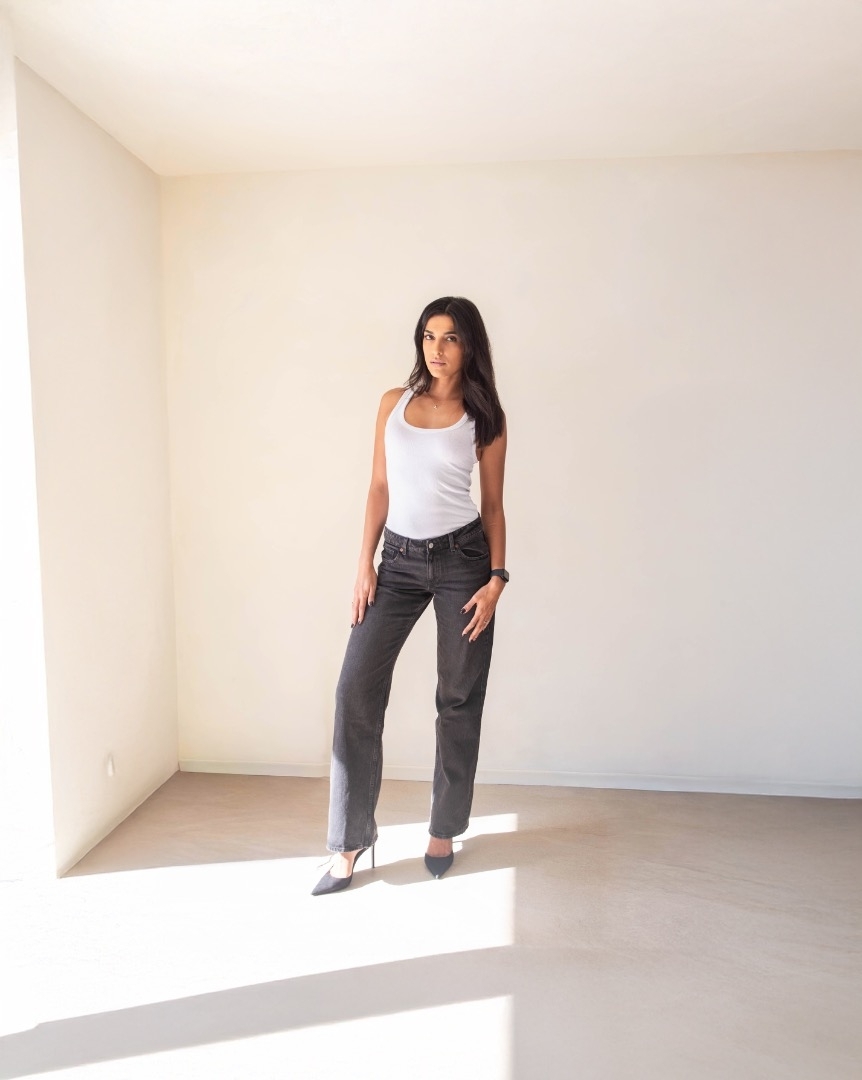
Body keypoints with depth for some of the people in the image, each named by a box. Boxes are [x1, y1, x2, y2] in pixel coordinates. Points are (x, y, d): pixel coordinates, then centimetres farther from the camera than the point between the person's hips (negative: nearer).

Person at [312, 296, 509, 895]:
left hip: (462, 558, -2)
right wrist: (365, 564, 3)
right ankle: (350, 843, 9)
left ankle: (444, 831, 25)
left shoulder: (486, 416, 2)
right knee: (357, 688, -5)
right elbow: (380, 487, 10)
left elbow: (493, 504, 4)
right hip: (399, 559, 2)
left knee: (459, 698, 5)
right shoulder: (394, 403, 9)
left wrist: (496, 577, -6)